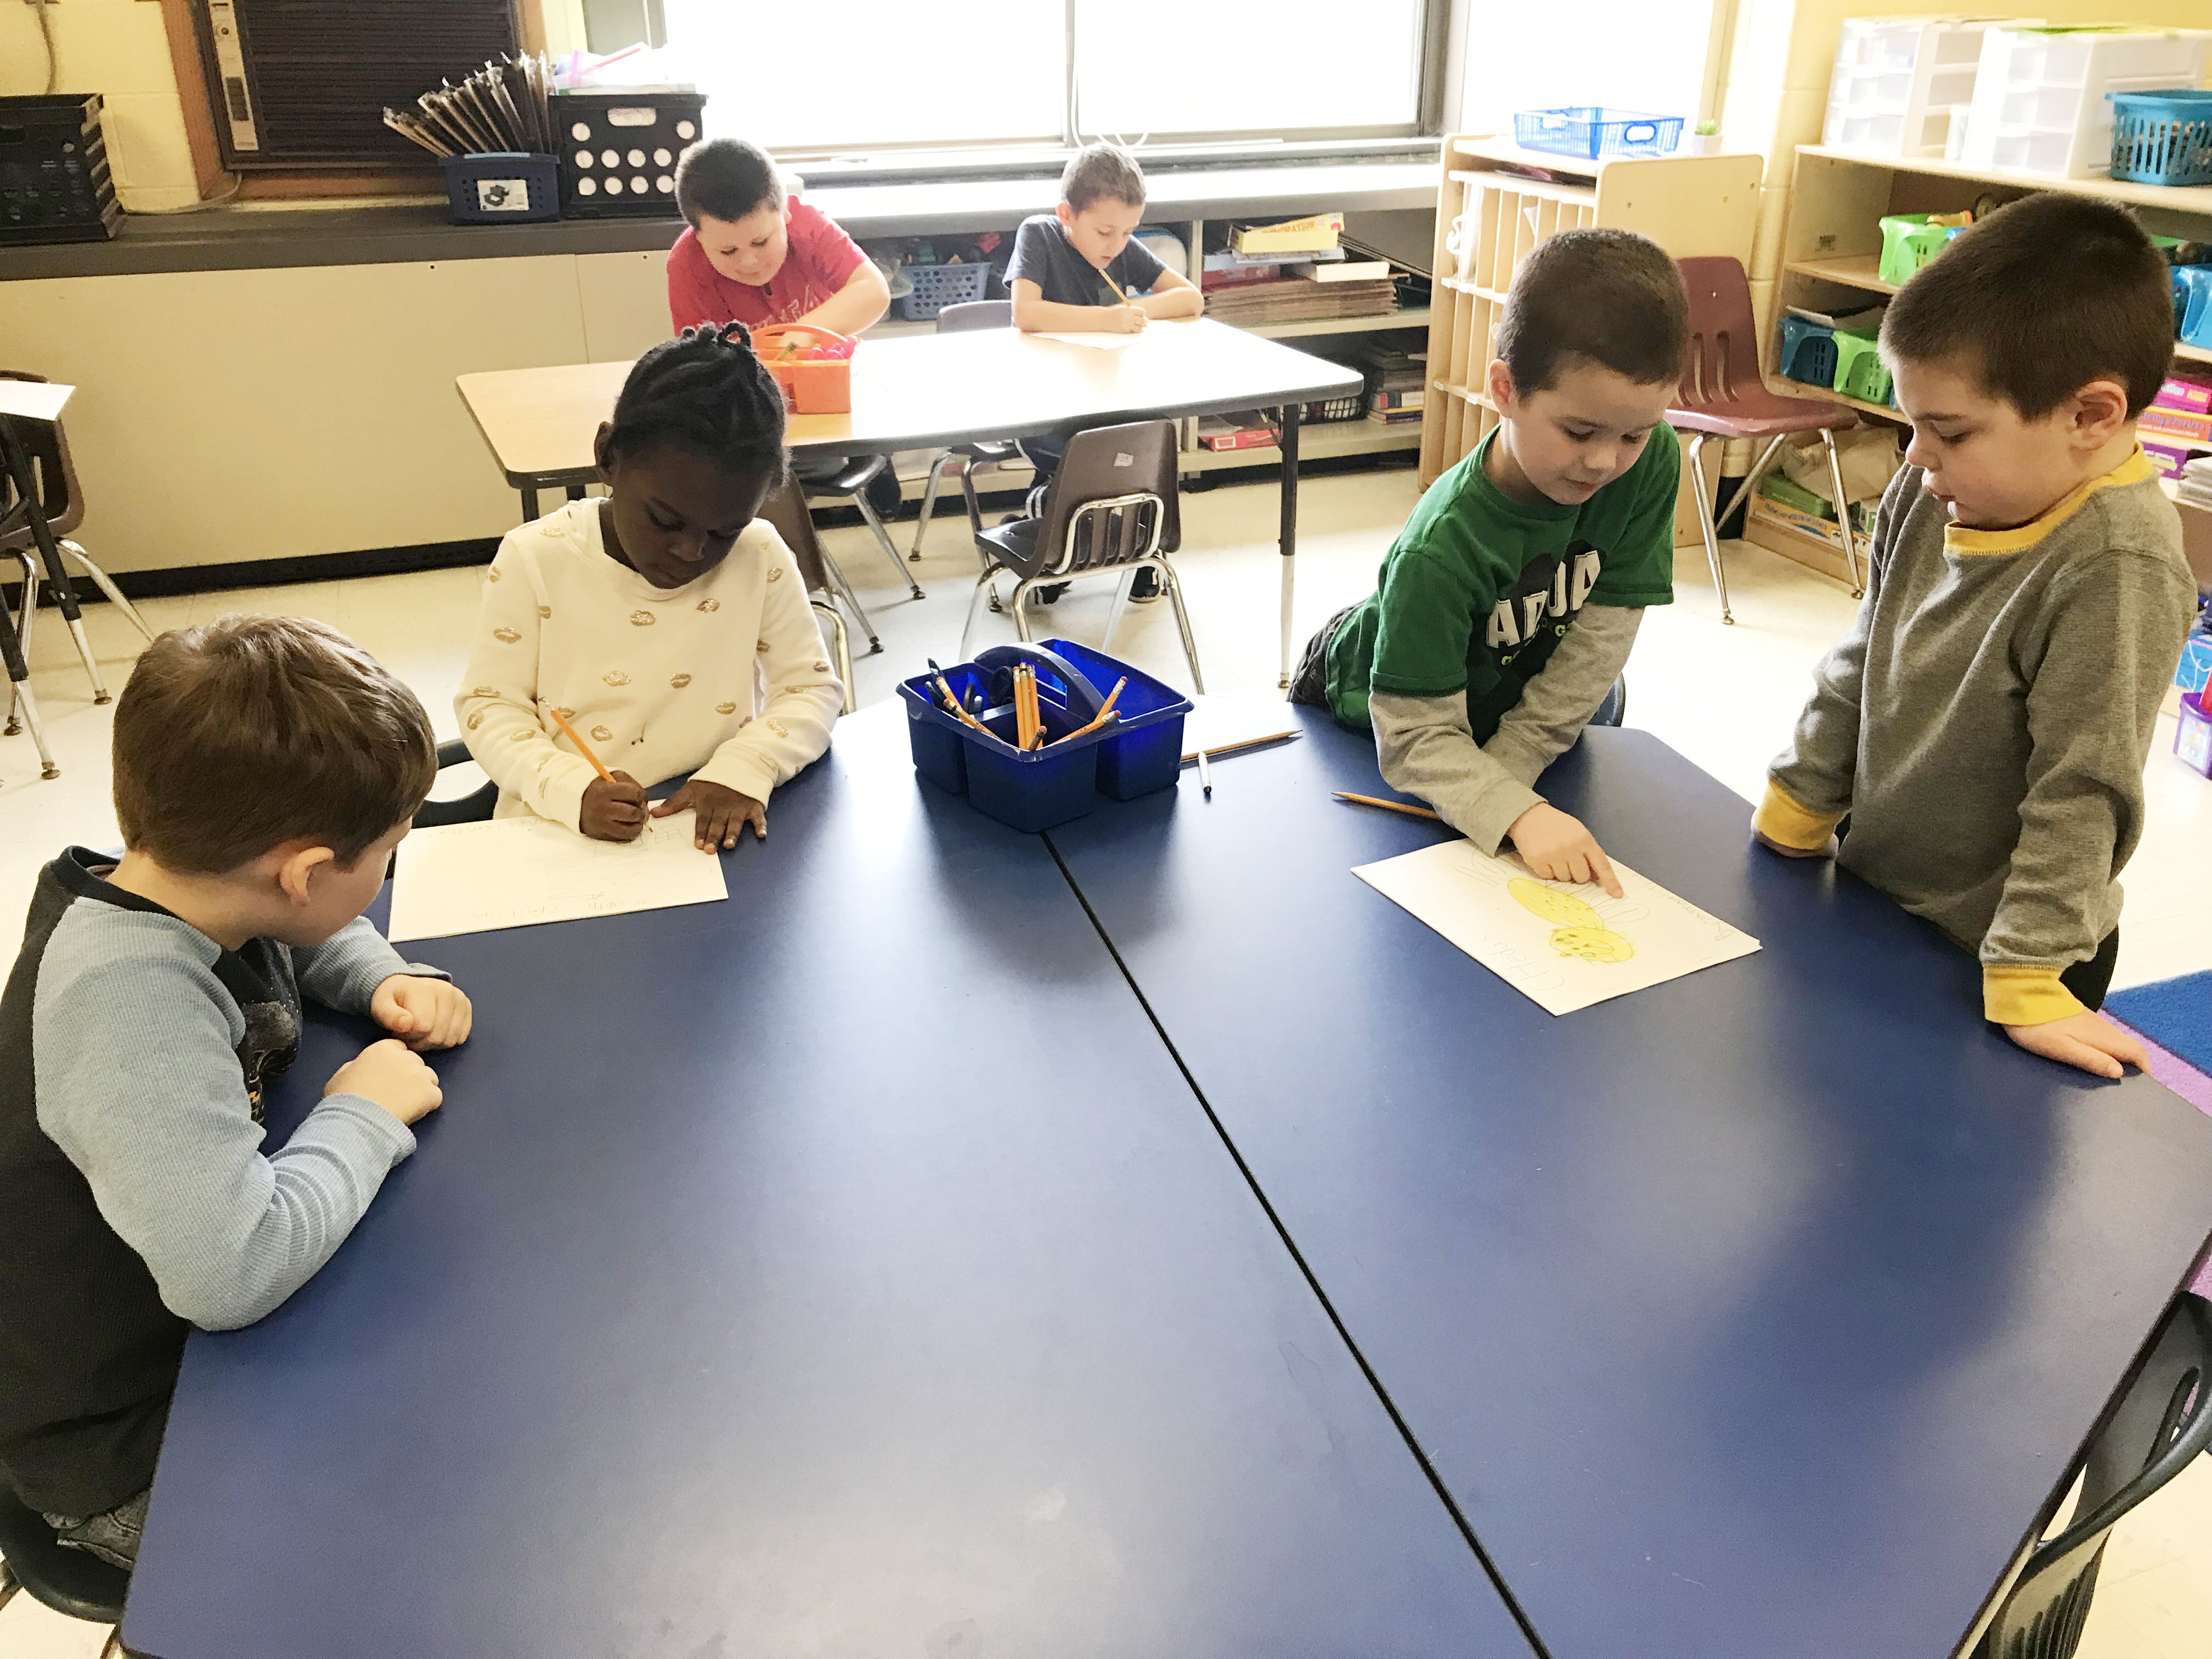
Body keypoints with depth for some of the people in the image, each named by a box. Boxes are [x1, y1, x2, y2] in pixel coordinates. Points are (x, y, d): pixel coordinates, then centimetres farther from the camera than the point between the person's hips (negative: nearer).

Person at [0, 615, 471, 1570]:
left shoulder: (194, 898, -10)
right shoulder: (128, 1000, -36)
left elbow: (322, 943, 14)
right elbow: (231, 1270, -45)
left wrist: (387, 984, -7)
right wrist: (364, 1114, -28)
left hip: (206, 1340, 8)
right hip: (129, 1461, -8)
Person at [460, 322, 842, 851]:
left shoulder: (760, 557, -3)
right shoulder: (534, 560, -6)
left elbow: (813, 689, 1)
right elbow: (489, 705, -2)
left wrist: (744, 769, -17)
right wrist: (573, 789, -21)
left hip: (712, 836, 1)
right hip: (561, 837, 0)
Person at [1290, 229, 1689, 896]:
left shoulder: (1651, 461, -26)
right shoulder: (1441, 550, -40)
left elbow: (1603, 631, -21)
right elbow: (1416, 738, -37)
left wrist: (1501, 775, -22)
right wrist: (1518, 814, -53)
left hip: (1512, 703, 5)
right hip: (1367, 711, -4)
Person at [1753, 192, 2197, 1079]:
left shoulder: (2117, 570, -26)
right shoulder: (1930, 495, -6)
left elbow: (2081, 794, -24)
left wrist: (2027, 980, -21)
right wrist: (1796, 806, 10)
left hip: (1984, 952, -6)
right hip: (1868, 903, 7)